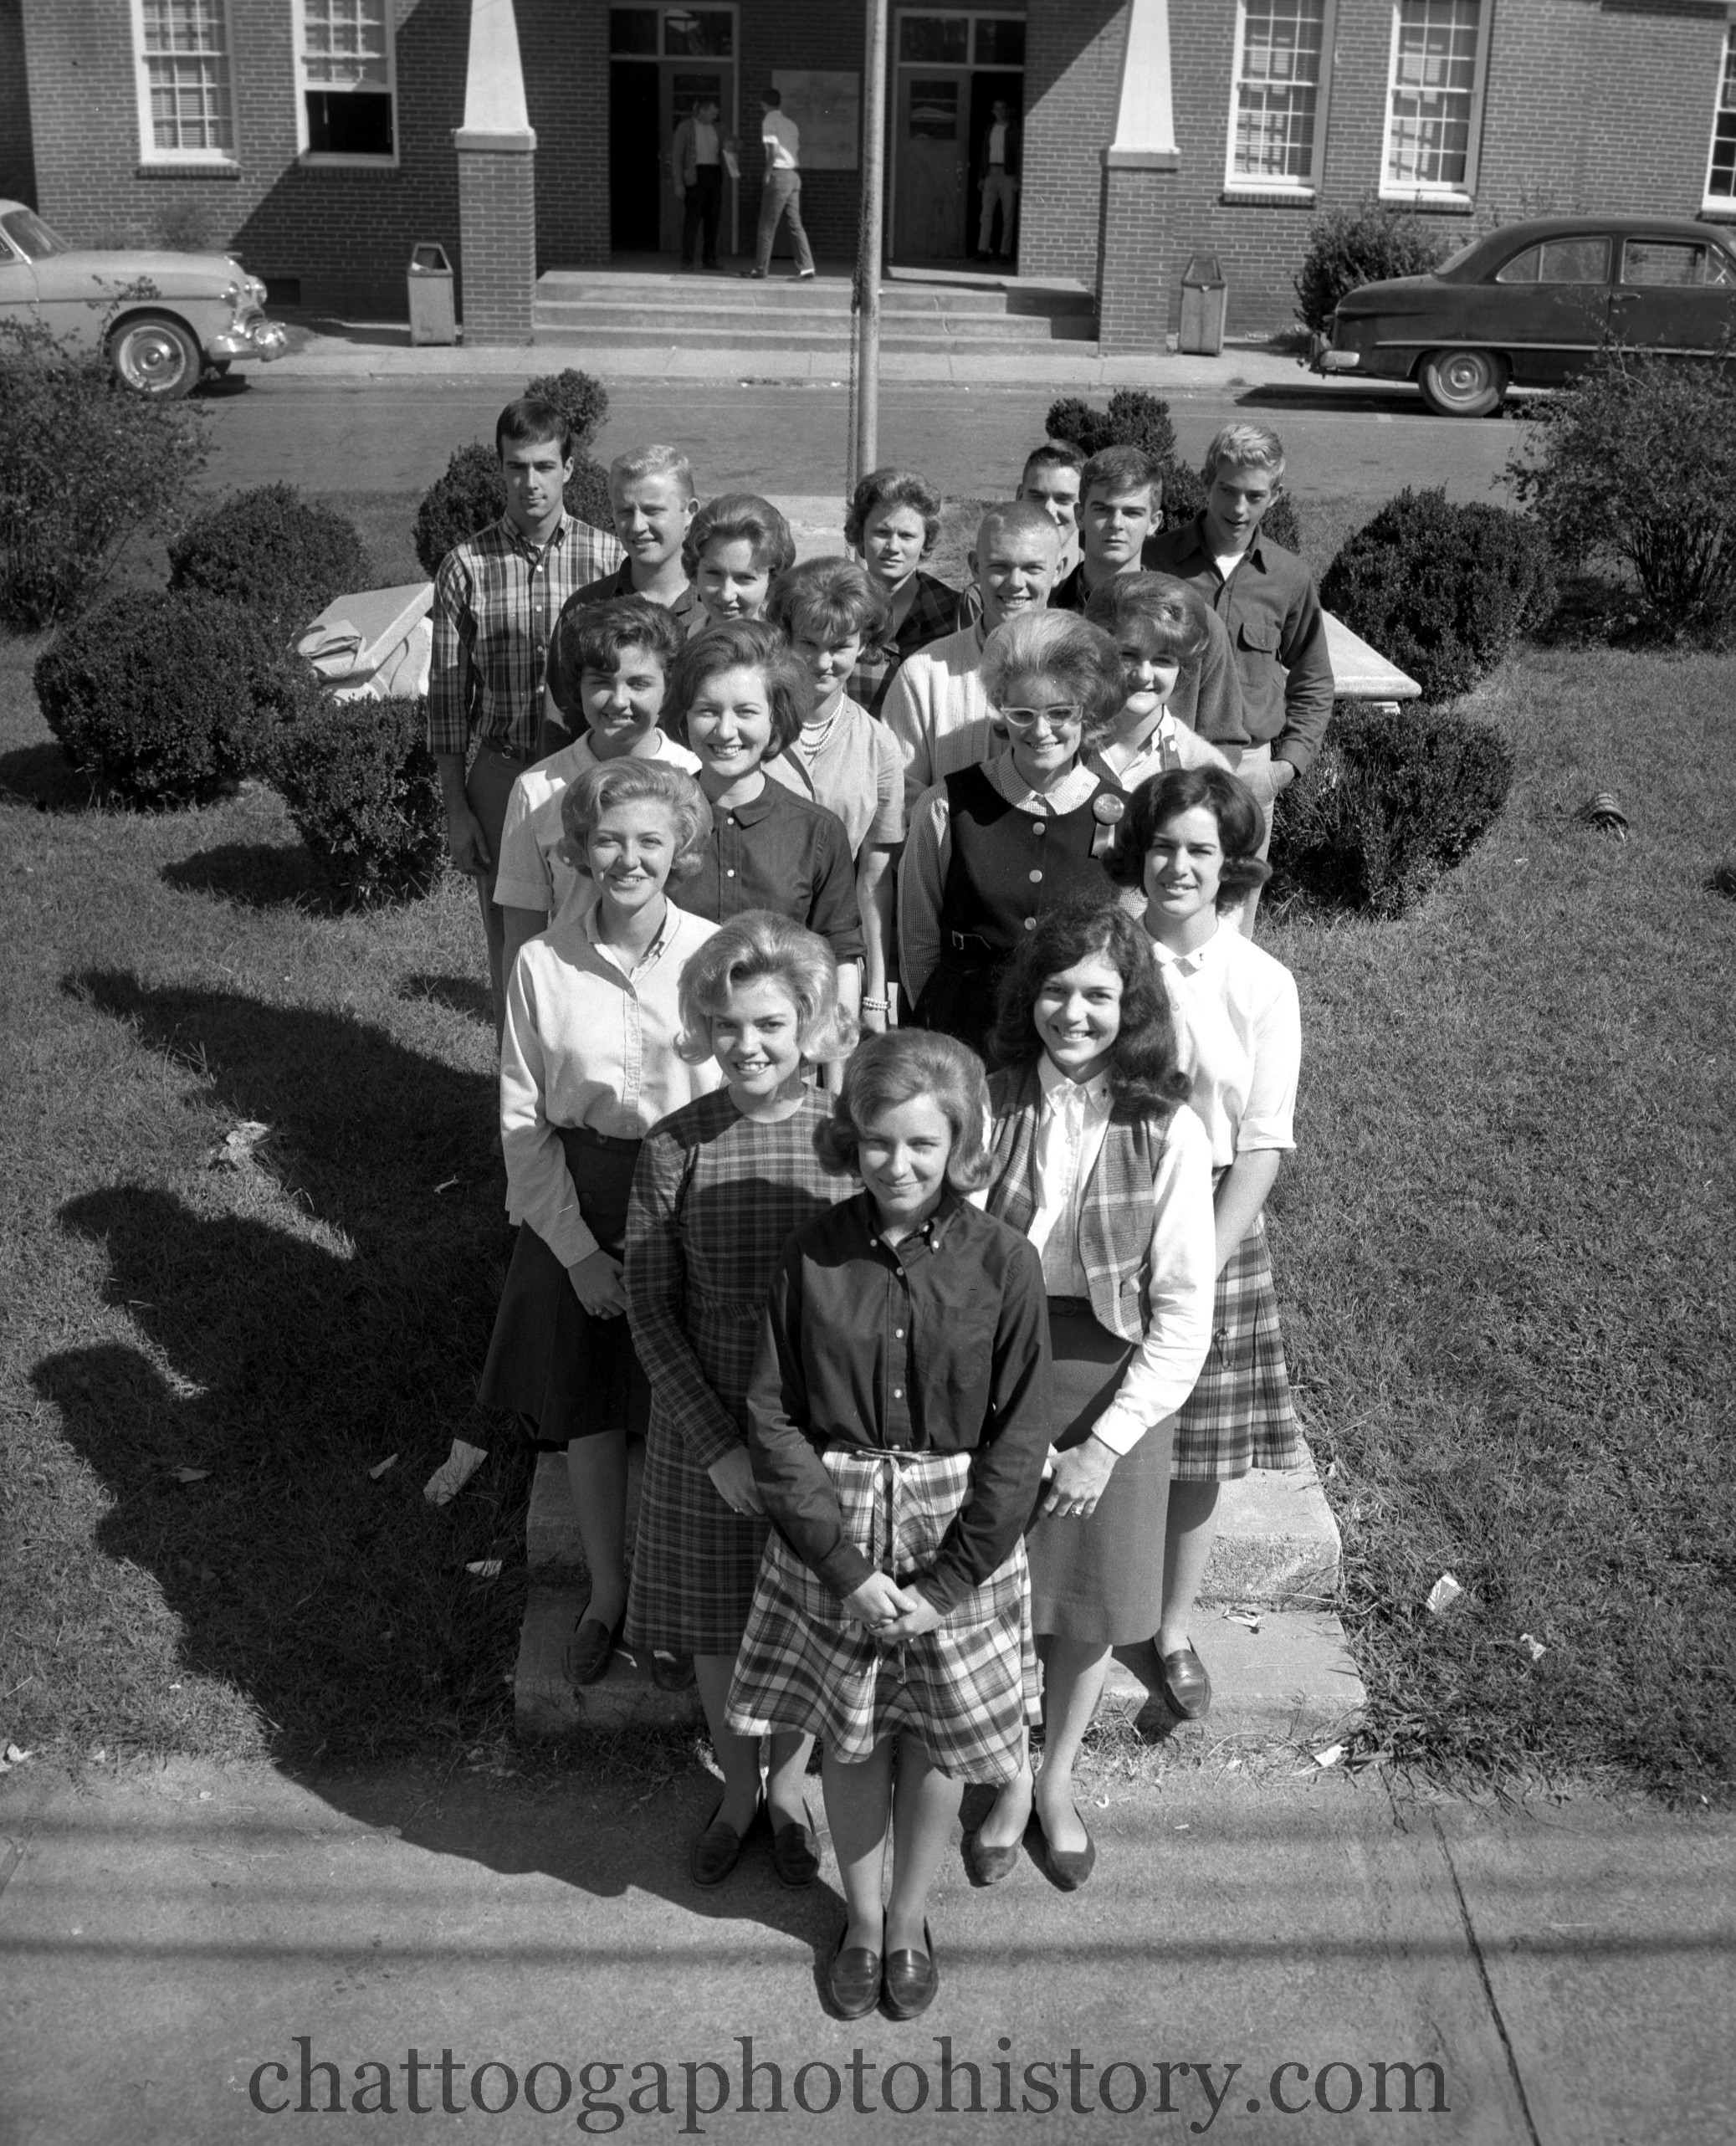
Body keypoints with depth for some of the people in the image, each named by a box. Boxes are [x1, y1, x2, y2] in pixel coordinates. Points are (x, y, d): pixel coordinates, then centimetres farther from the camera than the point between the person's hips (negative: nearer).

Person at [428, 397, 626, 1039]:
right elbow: (447, 691, 1)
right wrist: (456, 808, -1)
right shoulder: (466, 565, -2)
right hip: (502, 776, 0)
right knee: (511, 945, 9)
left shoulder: (607, 557, -2)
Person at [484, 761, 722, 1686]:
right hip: (575, 1210, 1)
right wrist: (577, 1249, -8)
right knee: (584, 1404, 12)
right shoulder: (542, 964, -8)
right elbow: (522, 1120, -3)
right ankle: (606, 1594, 34)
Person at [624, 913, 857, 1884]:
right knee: (715, 1625, 17)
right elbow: (652, 1311, -7)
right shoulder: (676, 1148, -12)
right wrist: (716, 1443, -13)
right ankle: (739, 1786, 44)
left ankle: (790, 1784, 44)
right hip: (708, 1431, 0)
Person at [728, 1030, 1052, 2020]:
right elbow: (774, 1419, -7)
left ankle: (911, 1917, 39)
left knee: (938, 1748, 14)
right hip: (832, 1534, 1)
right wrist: (846, 1565, -13)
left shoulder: (1003, 1262, -12)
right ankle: (862, 1916, 41)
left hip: (958, 1537, -1)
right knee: (850, 1740, 16)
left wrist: (947, 1584, -13)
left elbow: (1018, 1441, -10)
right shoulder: (814, 1254, -9)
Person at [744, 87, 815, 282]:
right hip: (795, 175, 7)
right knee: (795, 224, 6)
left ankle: (761, 269, 3)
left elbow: (773, 150, -15)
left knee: (767, 225, -1)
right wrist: (796, 173, 16)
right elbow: (797, 151, 13)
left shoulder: (769, 122, -4)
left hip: (780, 174, -7)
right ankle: (806, 269, -2)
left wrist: (767, 173, -9)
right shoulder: (791, 124, 17)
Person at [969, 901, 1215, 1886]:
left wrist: (1105, 1444, -14)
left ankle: (1060, 1780, 42)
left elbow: (1183, 1322, -10)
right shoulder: (990, 1110, -9)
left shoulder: (1169, 1134, -12)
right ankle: (1010, 1781, 39)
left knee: (1090, 1608, 15)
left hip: (1116, 1391, 0)